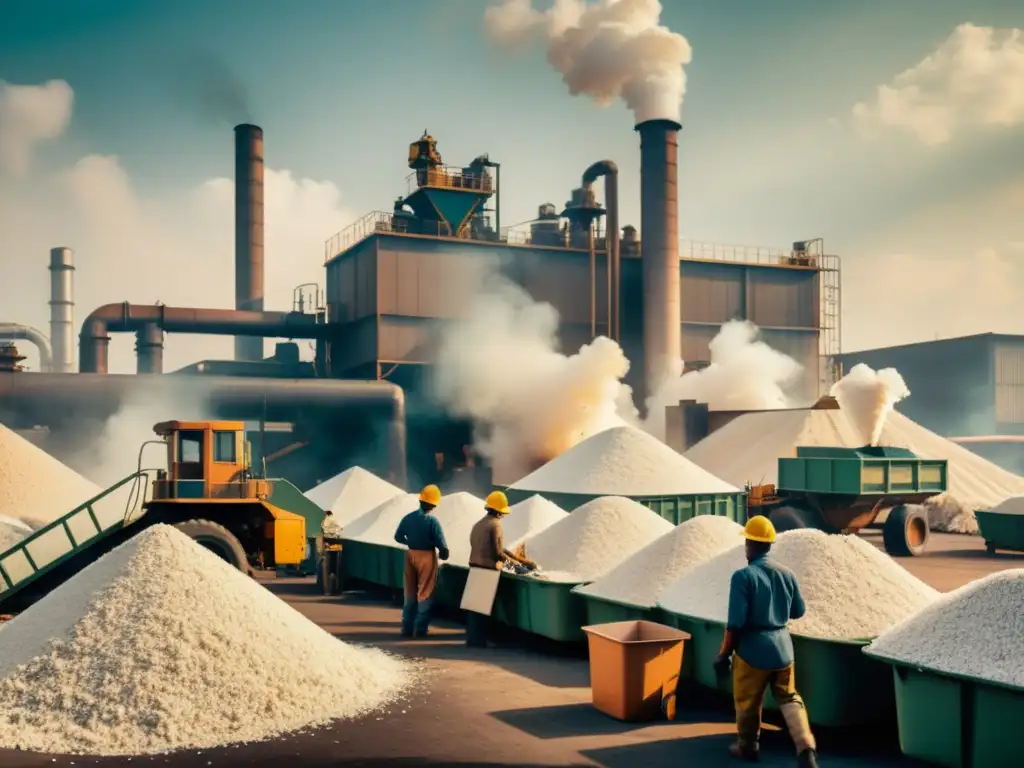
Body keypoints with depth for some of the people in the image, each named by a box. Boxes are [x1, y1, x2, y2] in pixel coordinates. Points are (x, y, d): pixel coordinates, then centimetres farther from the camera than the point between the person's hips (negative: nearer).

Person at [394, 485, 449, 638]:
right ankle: (420, 629, 3)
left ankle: (407, 628, 17)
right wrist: (444, 555, 4)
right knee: (425, 594, 4)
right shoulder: (432, 521, -16)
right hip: (427, 557, -5)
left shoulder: (408, 518, -2)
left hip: (411, 555, 5)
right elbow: (441, 543, -16)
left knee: (410, 594, 15)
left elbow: (398, 537, 9)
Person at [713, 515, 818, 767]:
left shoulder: (743, 576, -17)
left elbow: (736, 623, -18)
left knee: (747, 702, 14)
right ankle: (806, 747, -3)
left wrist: (723, 654, -8)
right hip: (782, 646, 5)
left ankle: (748, 747, 30)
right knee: (789, 699, 14)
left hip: (752, 649, -5)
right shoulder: (786, 573, 0)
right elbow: (798, 611, 13)